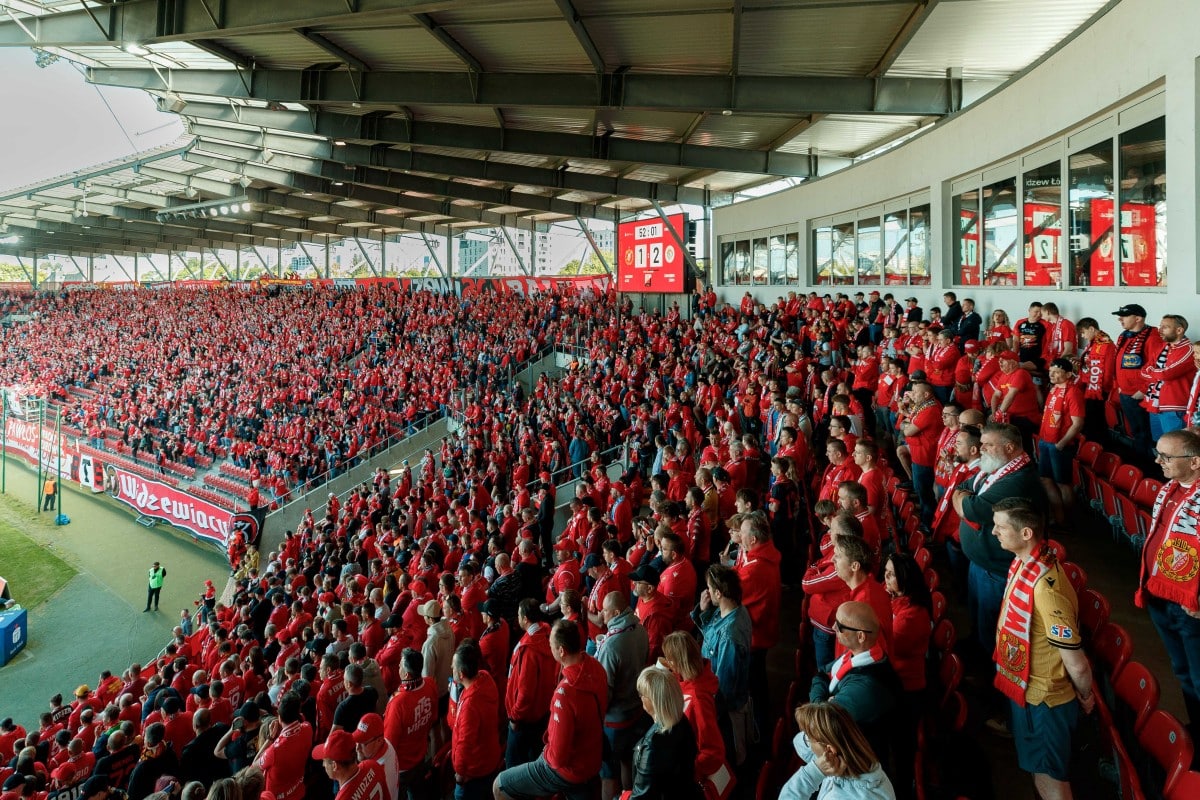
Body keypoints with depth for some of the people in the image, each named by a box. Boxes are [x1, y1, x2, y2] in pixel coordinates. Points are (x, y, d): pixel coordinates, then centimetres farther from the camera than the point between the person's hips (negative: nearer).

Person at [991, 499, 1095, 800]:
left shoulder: (1045, 587, -36)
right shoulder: (1022, 562, -7)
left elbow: (1077, 665, -28)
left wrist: (1085, 697, -8)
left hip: (1043, 699, -8)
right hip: (1024, 687, 8)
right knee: (1039, 767, 29)